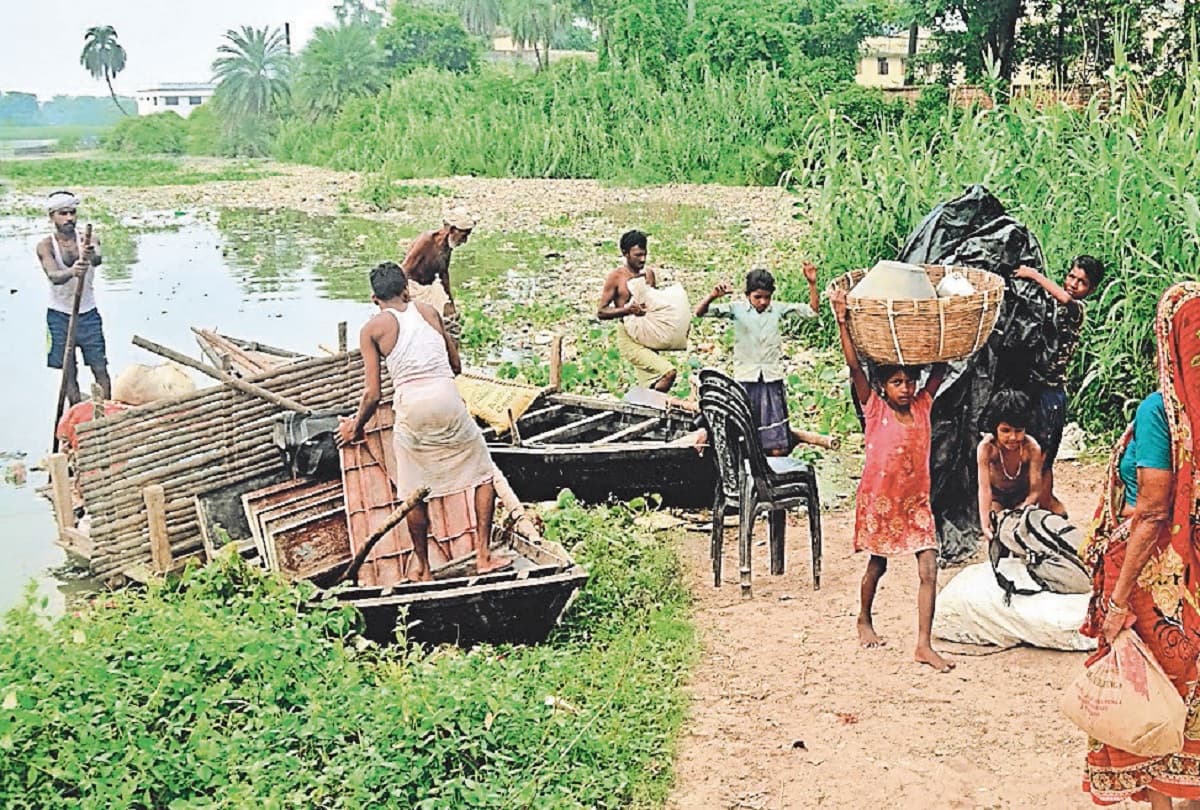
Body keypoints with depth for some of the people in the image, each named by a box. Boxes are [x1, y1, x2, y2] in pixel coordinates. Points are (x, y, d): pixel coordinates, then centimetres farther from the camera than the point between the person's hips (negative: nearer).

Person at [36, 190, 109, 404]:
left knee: (100, 370, 1)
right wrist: (71, 272, -51)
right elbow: (53, 276, -28)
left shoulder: (88, 242, -4)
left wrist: (91, 257, -53)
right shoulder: (45, 246, -9)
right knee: (69, 373, 6)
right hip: (60, 316, -1)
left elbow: (98, 260, -28)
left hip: (88, 315, 1)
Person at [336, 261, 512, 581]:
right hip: (447, 398, 1)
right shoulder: (429, 311, 15)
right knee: (481, 474, 17)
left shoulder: (372, 329, 8)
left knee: (415, 493, 13)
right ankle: (483, 555, 14)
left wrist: (355, 427, 21)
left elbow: (373, 394, 5)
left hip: (410, 406, -1)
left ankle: (423, 568, 22)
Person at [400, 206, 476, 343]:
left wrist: (451, 302, 23)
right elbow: (404, 271, -23)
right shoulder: (427, 241, -24)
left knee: (452, 327, 4)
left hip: (430, 289, 8)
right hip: (412, 288, -8)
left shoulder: (447, 246, 0)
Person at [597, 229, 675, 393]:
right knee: (668, 372, -22)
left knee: (650, 388, 8)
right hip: (629, 338, -7)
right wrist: (627, 310, -24)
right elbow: (601, 312, -9)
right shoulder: (616, 277, -8)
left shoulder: (649, 273, 10)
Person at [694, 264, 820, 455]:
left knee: (777, 447, 0)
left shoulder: (778, 309, 5)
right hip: (745, 381, -1)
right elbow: (700, 312, -9)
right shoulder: (736, 309, -1)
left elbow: (812, 311, 6)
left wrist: (812, 284, -8)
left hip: (772, 381, 2)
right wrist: (713, 296, -30)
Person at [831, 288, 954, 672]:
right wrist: (842, 323, -27)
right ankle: (864, 620, 41)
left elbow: (940, 369, 7)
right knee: (878, 564, 15)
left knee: (929, 568, -7)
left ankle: (924, 645, -4)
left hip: (916, 501, 3)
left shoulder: (922, 406, 1)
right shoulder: (875, 409, -10)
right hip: (878, 500, -3)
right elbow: (855, 369, -19)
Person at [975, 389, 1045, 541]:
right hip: (996, 496, 0)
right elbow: (984, 488, -36)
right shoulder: (986, 447, -34)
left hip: (1023, 497, 0)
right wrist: (985, 525, -45)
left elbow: (1035, 491, -29)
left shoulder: (1032, 448, -33)